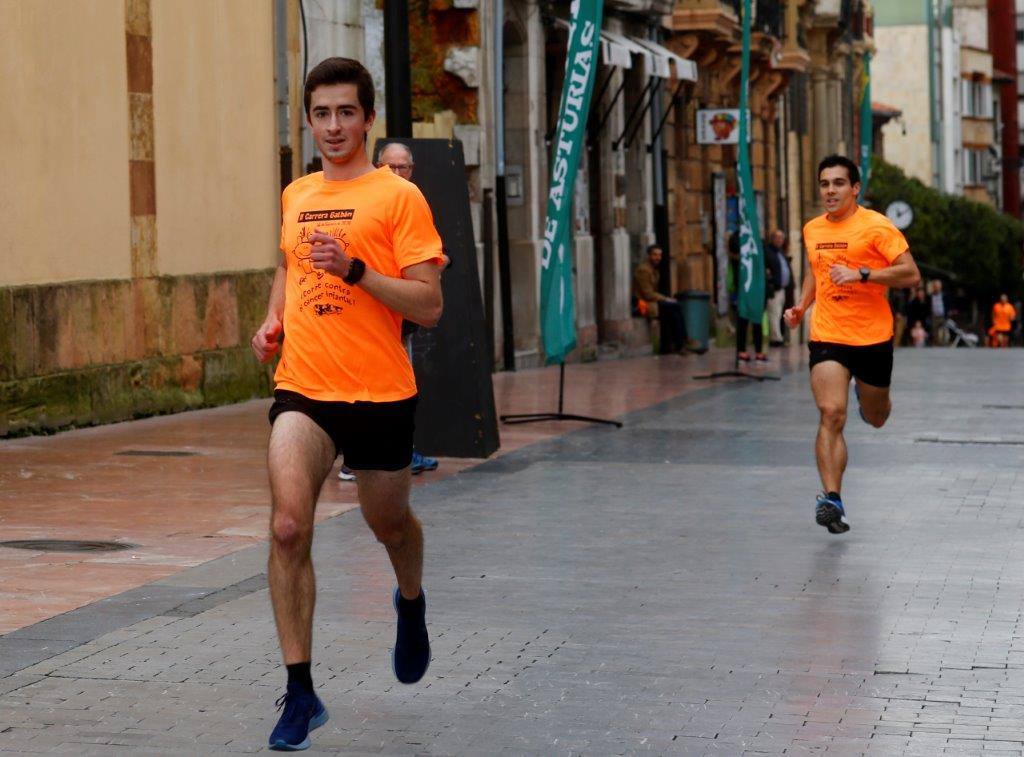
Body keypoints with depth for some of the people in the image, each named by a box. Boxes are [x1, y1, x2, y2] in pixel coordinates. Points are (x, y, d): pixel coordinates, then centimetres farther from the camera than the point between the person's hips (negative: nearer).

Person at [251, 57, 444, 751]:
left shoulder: (398, 196, -5)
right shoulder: (294, 195, 11)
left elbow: (429, 305, -10)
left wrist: (355, 269, -22)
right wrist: (273, 321, 12)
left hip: (381, 393, -3)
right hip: (302, 388, 3)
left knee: (388, 522, 17)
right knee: (288, 527, -16)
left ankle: (411, 603, 53)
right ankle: (301, 691, -11)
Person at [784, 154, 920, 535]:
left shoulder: (877, 226, -9)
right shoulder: (812, 230, 9)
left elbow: (911, 274, -15)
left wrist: (861, 274, -25)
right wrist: (802, 305, 12)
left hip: (873, 337, -2)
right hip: (826, 336, 2)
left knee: (876, 418, 16)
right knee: (831, 414, -17)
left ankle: (868, 395, 53)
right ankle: (832, 499, -19)